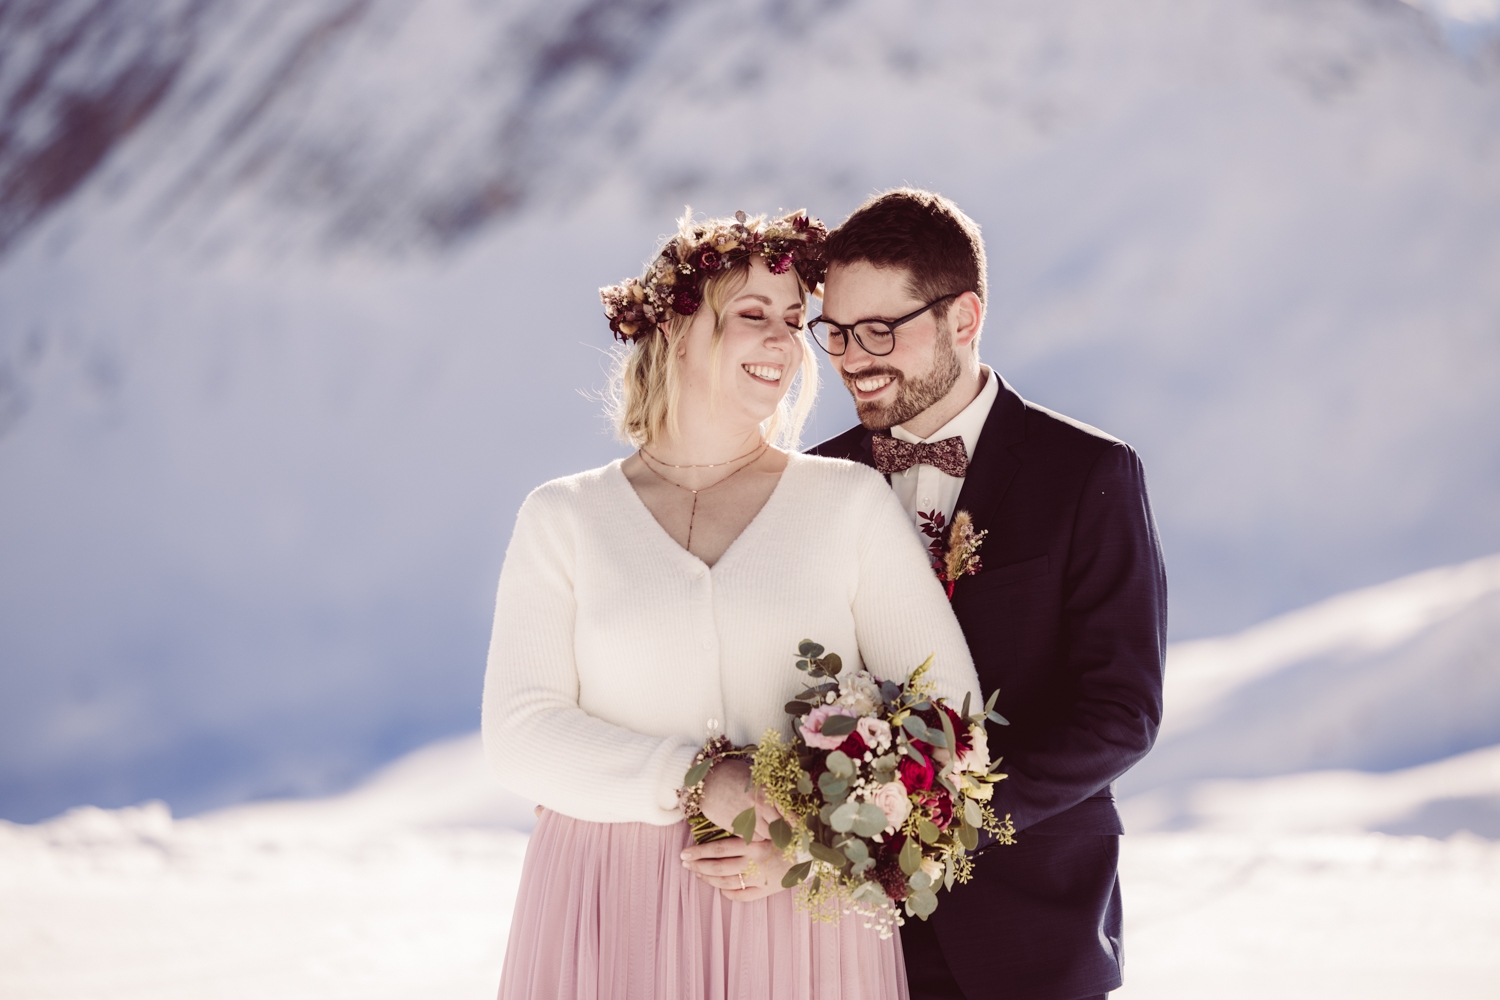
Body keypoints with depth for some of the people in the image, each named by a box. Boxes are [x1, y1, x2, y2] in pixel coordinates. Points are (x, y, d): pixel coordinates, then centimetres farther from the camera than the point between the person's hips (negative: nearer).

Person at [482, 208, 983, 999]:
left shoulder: (852, 503, 5)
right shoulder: (563, 518, 6)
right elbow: (520, 733, -3)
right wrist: (694, 784, -16)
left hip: (803, 913, 0)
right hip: (614, 925, 0)